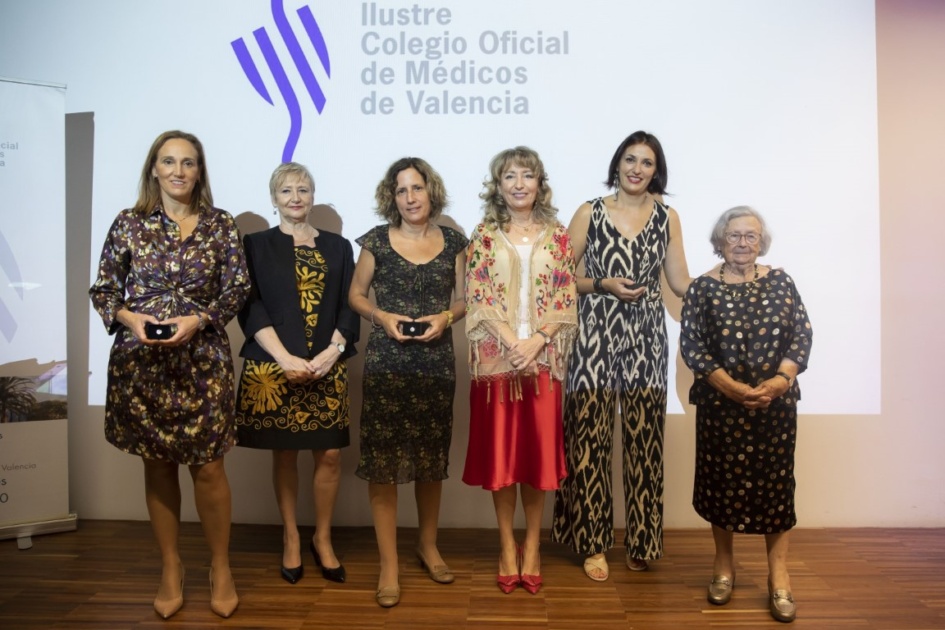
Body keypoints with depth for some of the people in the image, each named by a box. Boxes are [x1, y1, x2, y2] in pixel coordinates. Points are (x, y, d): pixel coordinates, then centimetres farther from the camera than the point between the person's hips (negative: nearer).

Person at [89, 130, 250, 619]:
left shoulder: (220, 225, 2)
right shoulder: (128, 223, 3)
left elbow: (237, 289, 0)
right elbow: (102, 290, 6)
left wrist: (197, 320, -14)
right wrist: (129, 317, -13)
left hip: (202, 361, -1)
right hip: (139, 361, 1)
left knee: (207, 466, 2)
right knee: (158, 465, 11)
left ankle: (220, 566, 22)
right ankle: (170, 568, 28)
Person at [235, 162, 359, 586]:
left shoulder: (338, 247, 12)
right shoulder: (256, 245, 6)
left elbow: (349, 308, 6)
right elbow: (251, 308, -3)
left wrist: (331, 353, -10)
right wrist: (286, 359, -14)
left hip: (327, 368, 2)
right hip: (273, 368, -1)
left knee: (329, 454, 1)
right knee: (284, 454, 8)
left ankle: (323, 539, 20)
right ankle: (291, 539, 24)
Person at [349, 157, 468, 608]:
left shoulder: (452, 241, 6)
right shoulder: (376, 240, 1)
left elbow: (463, 298, 10)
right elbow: (356, 295, 6)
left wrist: (446, 317, -10)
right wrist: (382, 316, -12)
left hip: (437, 363, 2)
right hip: (386, 363, -2)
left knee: (432, 458, 11)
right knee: (382, 460, -2)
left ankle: (428, 546, 32)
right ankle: (388, 565, 11)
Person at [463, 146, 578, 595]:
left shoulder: (557, 236, 6)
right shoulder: (484, 235, 3)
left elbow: (566, 299, 1)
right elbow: (477, 298, -3)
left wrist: (536, 341, -13)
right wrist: (512, 342, -15)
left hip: (543, 358, 1)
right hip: (496, 357, 0)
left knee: (538, 449, 6)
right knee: (500, 449, 4)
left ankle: (532, 546, 21)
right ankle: (507, 546, 19)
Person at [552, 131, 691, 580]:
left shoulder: (667, 217, 10)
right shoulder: (589, 213, 4)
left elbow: (681, 282, 10)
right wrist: (603, 285, -10)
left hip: (645, 337, 2)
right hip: (596, 335, -1)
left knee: (644, 440, 4)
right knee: (590, 438, -1)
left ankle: (641, 542, 20)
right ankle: (592, 542, 14)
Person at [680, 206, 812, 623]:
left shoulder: (780, 282, 4)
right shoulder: (703, 287, -2)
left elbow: (802, 334, 1)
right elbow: (691, 345, -8)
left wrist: (781, 379, -15)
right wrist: (731, 386, -17)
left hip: (777, 401, 1)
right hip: (721, 403, -1)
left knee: (775, 479, 4)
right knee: (722, 479, 8)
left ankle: (778, 572, 16)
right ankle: (724, 562, 25)